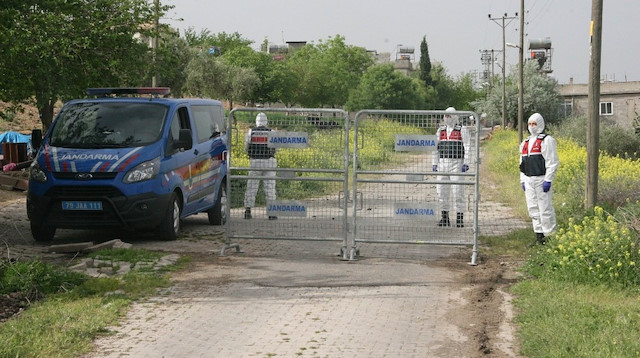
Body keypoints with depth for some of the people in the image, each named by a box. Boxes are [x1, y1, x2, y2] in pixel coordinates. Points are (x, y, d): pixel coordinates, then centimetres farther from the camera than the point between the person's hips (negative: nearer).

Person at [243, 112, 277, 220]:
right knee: (270, 187, 4)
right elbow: (275, 148, 6)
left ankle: (247, 211, 6)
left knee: (251, 187, 8)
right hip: (269, 162, -1)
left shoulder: (250, 132, 1)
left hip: (254, 162, 1)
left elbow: (246, 147, 9)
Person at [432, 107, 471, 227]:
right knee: (442, 190, 4)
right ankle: (445, 218, 11)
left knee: (458, 191, -7)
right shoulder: (441, 130, 16)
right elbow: (436, 148, 19)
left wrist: (466, 163, -12)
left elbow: (467, 148, -4)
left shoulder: (462, 130, 1)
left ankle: (460, 218, -2)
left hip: (456, 163, -5)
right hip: (443, 163, 5)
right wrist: (435, 164, 13)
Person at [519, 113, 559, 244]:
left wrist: (548, 180, -16)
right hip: (529, 180, 8)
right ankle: (539, 235, 16)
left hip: (541, 179, -8)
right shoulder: (525, 142, 19)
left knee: (545, 208, -8)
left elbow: (552, 162, -10)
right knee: (533, 208, 9)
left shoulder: (547, 140, -5)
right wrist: (522, 180, 17)